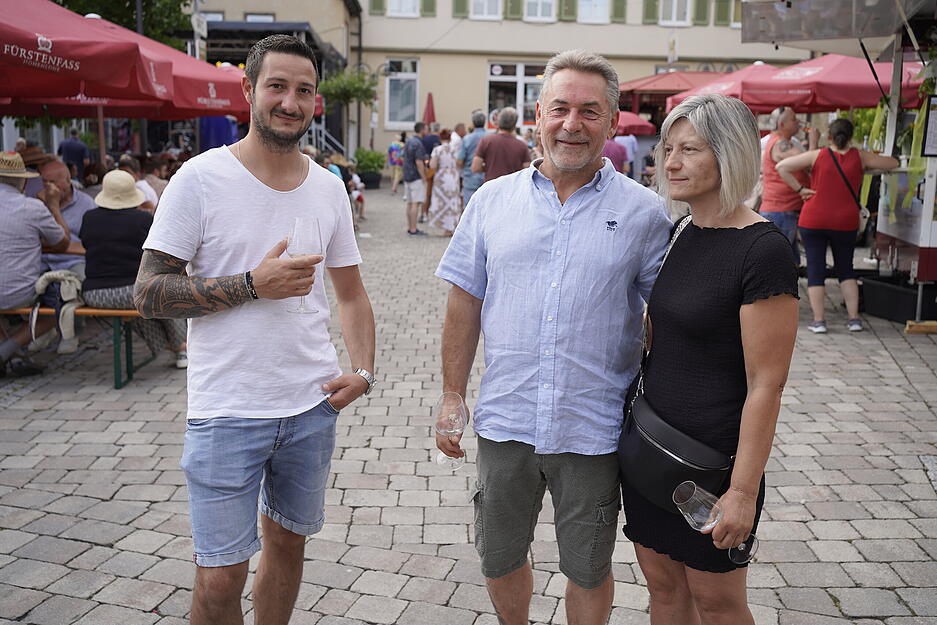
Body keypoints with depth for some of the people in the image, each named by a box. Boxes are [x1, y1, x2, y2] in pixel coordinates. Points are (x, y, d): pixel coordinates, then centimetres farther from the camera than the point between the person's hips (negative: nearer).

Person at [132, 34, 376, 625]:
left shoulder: (329, 188, 5)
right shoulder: (201, 178, -8)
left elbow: (352, 293, 13)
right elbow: (148, 293, -10)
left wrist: (363, 370, -1)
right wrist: (252, 284, -20)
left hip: (313, 405, 4)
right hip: (227, 411, -4)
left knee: (288, 543, 19)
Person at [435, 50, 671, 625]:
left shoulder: (644, 212, -4)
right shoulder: (492, 200, 2)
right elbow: (465, 304, 6)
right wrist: (452, 396, 4)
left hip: (593, 430, -2)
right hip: (505, 421, 2)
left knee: (589, 572, 15)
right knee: (500, 560, 19)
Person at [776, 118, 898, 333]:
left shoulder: (817, 156, -3)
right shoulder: (859, 157, 0)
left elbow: (782, 167, -7)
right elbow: (893, 164, 12)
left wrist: (799, 189, -4)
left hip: (813, 221, -2)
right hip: (845, 223, 2)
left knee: (815, 269, 4)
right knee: (845, 268, 15)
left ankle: (818, 320, 0)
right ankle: (854, 318, 13)